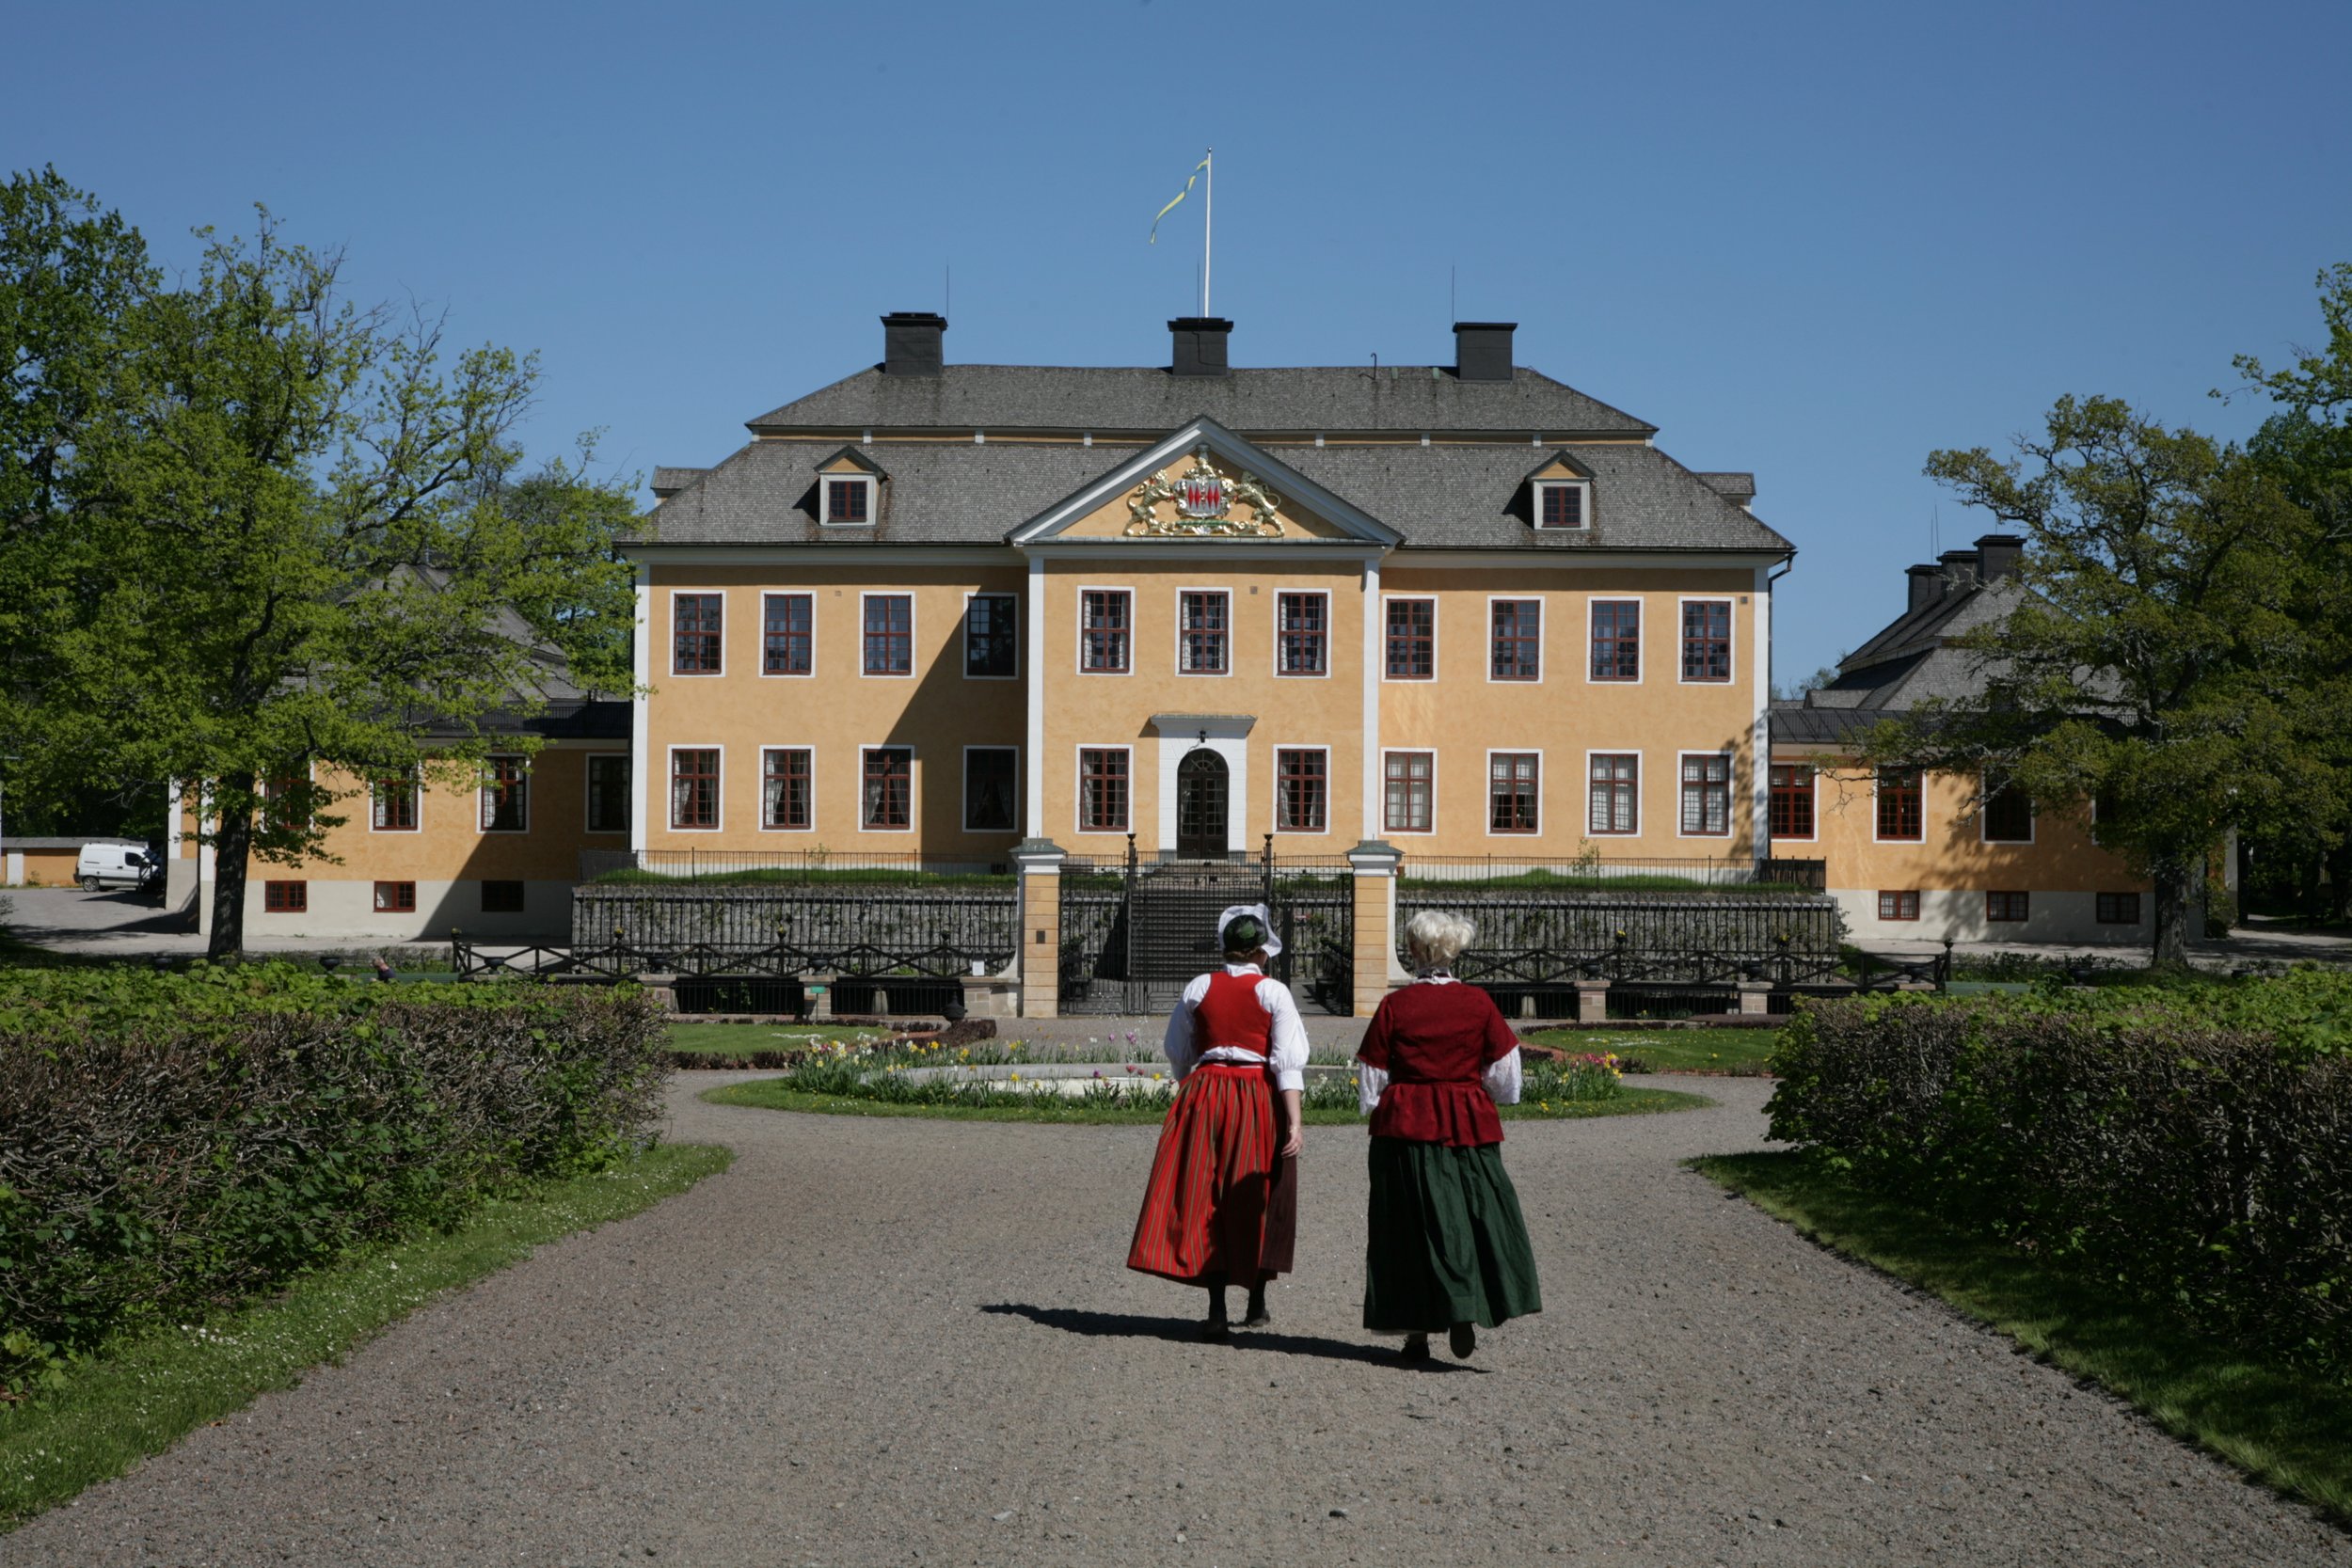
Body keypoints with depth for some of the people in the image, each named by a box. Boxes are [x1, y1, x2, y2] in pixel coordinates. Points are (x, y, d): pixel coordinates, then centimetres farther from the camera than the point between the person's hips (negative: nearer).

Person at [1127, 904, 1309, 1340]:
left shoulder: (1198, 989, 4)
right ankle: (1256, 1304, 22)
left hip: (1203, 1095, 2)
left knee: (1206, 1196, 3)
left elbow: (1177, 1051, 12)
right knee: (1258, 1202, 11)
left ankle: (1217, 1310, -5)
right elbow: (1288, 1062, -10)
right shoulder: (1274, 993, -4)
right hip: (1259, 1098, -1)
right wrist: (1294, 1122, -11)